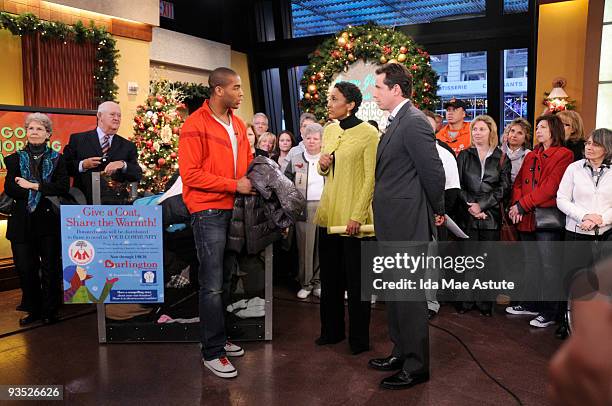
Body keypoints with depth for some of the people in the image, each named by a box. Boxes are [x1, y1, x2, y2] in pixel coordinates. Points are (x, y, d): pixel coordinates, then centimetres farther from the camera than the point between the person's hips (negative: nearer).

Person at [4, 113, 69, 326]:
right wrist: (43, 192, -12)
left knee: (50, 268, 3)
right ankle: (33, 310, 19)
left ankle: (50, 312, 16)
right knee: (25, 268, 3)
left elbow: (63, 187, -8)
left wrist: (34, 186, -14)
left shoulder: (57, 159, 6)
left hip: (49, 221, -1)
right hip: (22, 222, 2)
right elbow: (9, 188, -3)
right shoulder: (15, 159, 10)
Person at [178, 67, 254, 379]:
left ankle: (219, 337, 29)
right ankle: (212, 352, 9)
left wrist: (252, 181, 1)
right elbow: (191, 174, -16)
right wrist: (234, 185, -17)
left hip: (234, 209, 7)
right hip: (209, 212, -7)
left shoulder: (238, 125, 10)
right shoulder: (195, 125, -11)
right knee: (212, 285, -3)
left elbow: (247, 162, 21)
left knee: (225, 279, 15)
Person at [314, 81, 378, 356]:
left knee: (355, 280, 5)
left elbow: (370, 179, -13)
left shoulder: (368, 134, -11)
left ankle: (359, 338, 21)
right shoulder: (329, 130, 10)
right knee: (329, 276, 15)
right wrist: (322, 165, -2)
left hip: (354, 216, -7)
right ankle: (331, 331, 31)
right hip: (328, 213, 7)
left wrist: (357, 216, -18)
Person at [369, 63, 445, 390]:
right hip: (393, 226, 10)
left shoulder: (414, 122, -16)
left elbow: (434, 172, -17)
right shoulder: (396, 123, 15)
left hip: (408, 225, -10)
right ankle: (402, 352, 34)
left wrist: (438, 210, -3)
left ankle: (416, 366, 16)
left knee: (409, 295, 1)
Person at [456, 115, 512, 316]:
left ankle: (485, 302, 11)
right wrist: (469, 205, -11)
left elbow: (504, 188, 0)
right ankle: (468, 299, 8)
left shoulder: (501, 159, 9)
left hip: (491, 216, 0)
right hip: (467, 215, 0)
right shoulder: (464, 156, 10)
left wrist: (482, 205, -10)